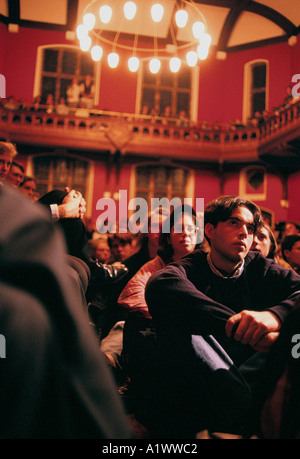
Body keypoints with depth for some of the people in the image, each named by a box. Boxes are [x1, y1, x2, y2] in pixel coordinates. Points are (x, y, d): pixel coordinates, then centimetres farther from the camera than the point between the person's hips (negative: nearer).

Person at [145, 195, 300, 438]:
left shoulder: (259, 268, 10)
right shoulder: (189, 269, 1)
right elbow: (159, 286, -24)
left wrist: (275, 315, -32)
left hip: (253, 372, 2)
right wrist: (241, 326, -33)